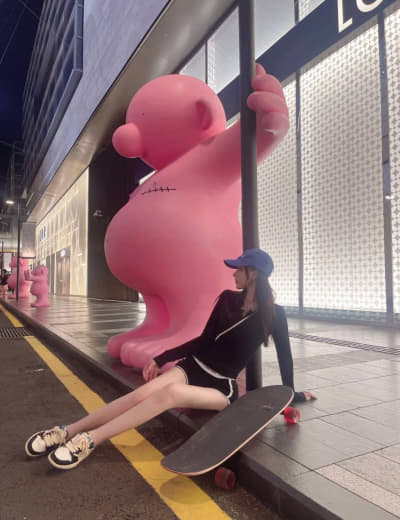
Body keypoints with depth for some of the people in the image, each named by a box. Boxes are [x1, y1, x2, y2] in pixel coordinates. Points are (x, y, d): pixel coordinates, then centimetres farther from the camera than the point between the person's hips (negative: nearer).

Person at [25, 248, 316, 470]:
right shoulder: (228, 299, 2)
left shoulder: (274, 315, -8)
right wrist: (161, 358, 6)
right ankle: (67, 431, -19)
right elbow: (204, 340, 8)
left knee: (172, 392, -33)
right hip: (194, 366, 4)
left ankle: (89, 440, -30)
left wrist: (291, 394, 10)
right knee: (143, 393, -23)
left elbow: (284, 355, 2)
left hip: (223, 387, -3)